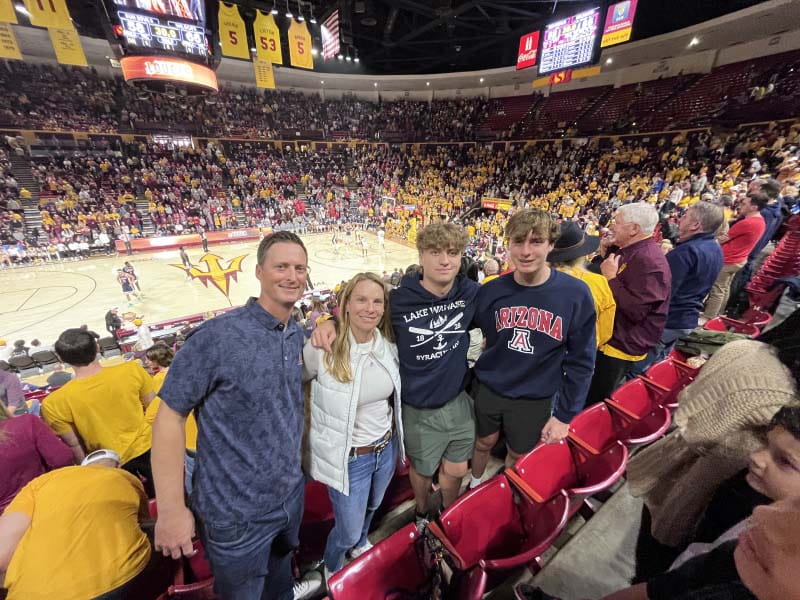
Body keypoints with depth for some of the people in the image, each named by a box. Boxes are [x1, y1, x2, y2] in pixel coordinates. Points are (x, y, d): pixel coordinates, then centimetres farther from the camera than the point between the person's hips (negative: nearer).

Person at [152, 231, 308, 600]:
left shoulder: (297, 335, -4)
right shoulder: (217, 336, -24)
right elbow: (170, 416, -18)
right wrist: (171, 510, -15)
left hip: (292, 495, 5)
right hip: (238, 513, -5)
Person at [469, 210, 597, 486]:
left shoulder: (576, 294, -17)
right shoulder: (491, 291, -13)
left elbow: (581, 360, -9)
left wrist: (565, 414, -6)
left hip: (536, 398, -1)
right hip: (488, 389, 1)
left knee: (519, 455, 21)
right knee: (484, 442, 23)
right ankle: (474, 486, 54)